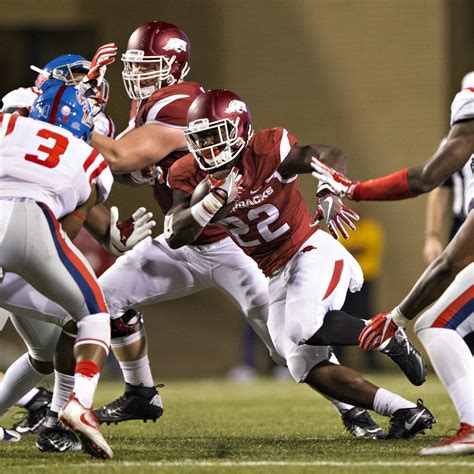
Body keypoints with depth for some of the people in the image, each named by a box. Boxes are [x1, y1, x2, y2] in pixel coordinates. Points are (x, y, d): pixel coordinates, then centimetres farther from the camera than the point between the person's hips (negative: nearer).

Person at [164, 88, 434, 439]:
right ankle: (406, 412, 0)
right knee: (308, 368, -4)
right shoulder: (189, 176, -4)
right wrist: (214, 200, -29)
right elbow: (176, 238, -13)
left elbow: (331, 157, -22)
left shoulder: (268, 150, -18)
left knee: (304, 327, -32)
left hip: (312, 251, -6)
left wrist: (329, 195, -42)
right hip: (277, 276, 6)